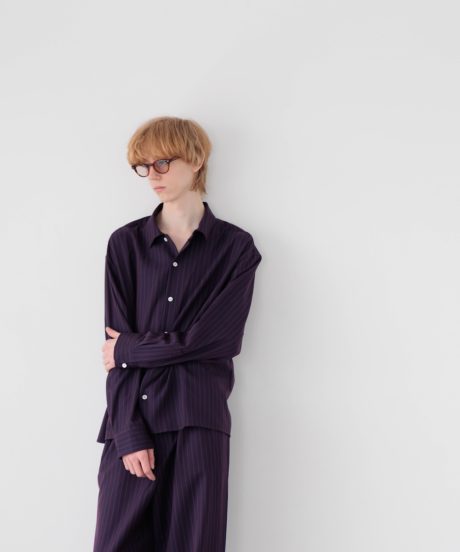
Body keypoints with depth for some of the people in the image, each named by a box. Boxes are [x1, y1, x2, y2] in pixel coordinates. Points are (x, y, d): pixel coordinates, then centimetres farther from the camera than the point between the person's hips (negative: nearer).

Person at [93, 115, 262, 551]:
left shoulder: (235, 247, 3)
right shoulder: (126, 242, 7)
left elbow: (212, 340, -7)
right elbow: (116, 345, 1)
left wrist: (129, 348, -1)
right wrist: (129, 433, -8)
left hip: (198, 422, -1)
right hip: (132, 418, 2)